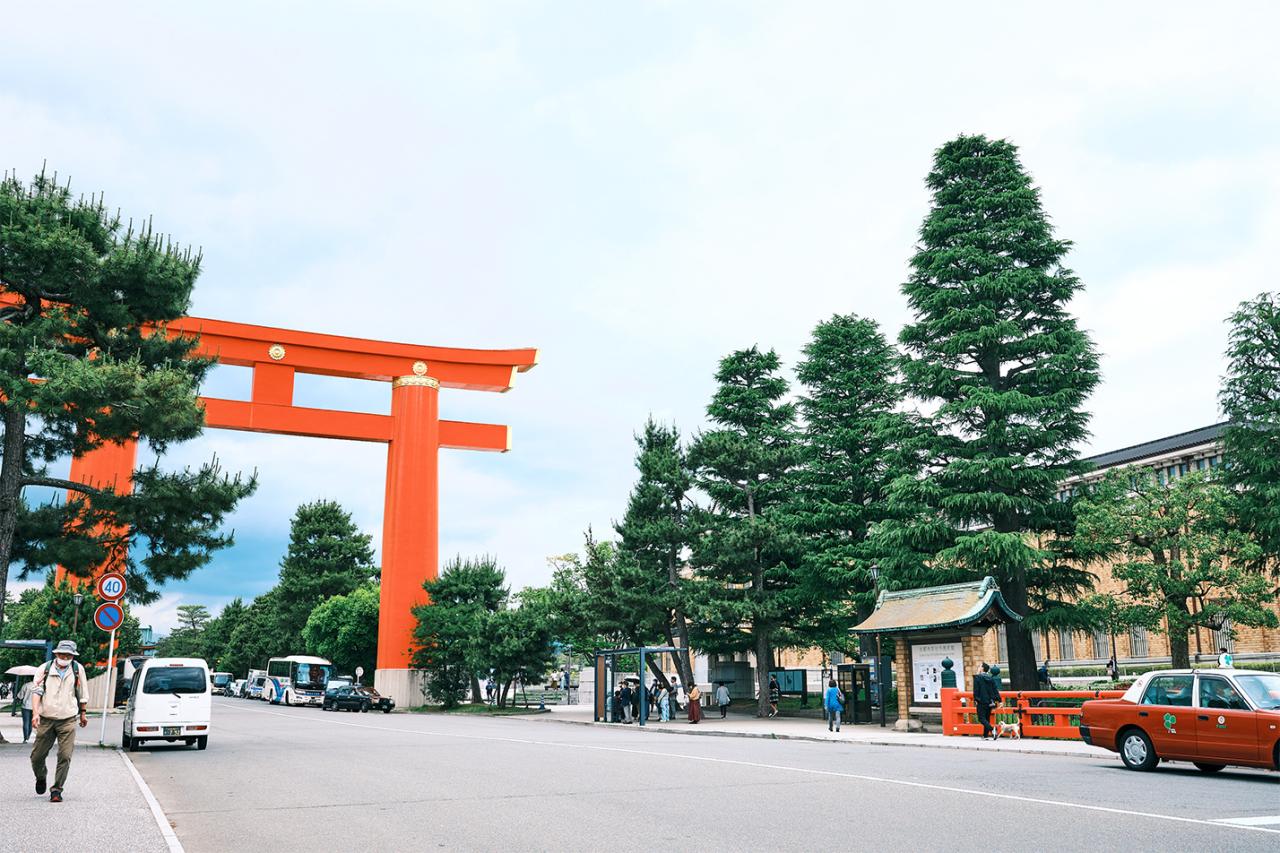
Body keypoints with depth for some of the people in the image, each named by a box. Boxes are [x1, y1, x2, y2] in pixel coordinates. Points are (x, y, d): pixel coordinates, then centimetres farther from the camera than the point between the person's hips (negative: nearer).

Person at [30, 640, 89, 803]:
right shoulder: (45, 669, 2)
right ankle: (41, 777, 37)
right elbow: (36, 691, -5)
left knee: (65, 756, -9)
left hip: (68, 720, 0)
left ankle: (57, 789, 2)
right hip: (46, 719, 0)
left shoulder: (77, 669, 6)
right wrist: (35, 712, -18)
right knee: (37, 756, 6)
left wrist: (82, 714, 22)